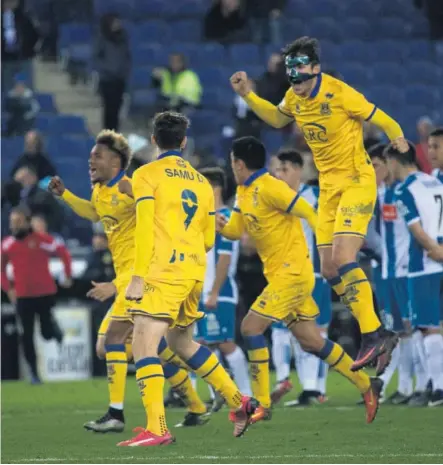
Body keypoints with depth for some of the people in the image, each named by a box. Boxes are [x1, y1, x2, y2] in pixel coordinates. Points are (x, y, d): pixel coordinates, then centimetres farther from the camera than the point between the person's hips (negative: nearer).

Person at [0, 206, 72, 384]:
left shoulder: (41, 240, -11)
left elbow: (63, 252, -1)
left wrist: (68, 276, 0)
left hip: (45, 293, -2)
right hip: (23, 296, 2)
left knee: (47, 333, -1)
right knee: (27, 335, -1)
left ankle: (54, 329, 37)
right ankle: (33, 373, 7)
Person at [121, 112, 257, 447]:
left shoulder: (148, 175, -1)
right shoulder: (201, 181, 16)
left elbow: (145, 230, -11)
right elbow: (209, 240, 18)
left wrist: (138, 278, -13)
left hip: (164, 270, -7)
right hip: (195, 272, 7)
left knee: (144, 346, -9)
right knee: (182, 343, 24)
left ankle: (157, 429, -21)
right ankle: (239, 402, 23)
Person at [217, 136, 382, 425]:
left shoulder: (269, 188, -16)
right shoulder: (244, 192, 13)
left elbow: (309, 214, -18)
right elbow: (235, 230, 16)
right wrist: (221, 225, -6)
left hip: (292, 271, -9)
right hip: (278, 273, 9)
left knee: (251, 326, -13)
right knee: (311, 341, 10)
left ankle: (262, 405, -10)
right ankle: (367, 385, 20)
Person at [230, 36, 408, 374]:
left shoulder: (339, 93, -18)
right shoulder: (295, 98, 3)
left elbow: (381, 120, -11)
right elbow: (277, 119, 24)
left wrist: (399, 139, -26)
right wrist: (247, 95, 15)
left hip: (357, 181, -8)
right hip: (329, 186, 8)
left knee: (342, 258, -22)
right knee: (330, 270, 2)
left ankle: (373, 335, -18)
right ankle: (378, 336, 10)